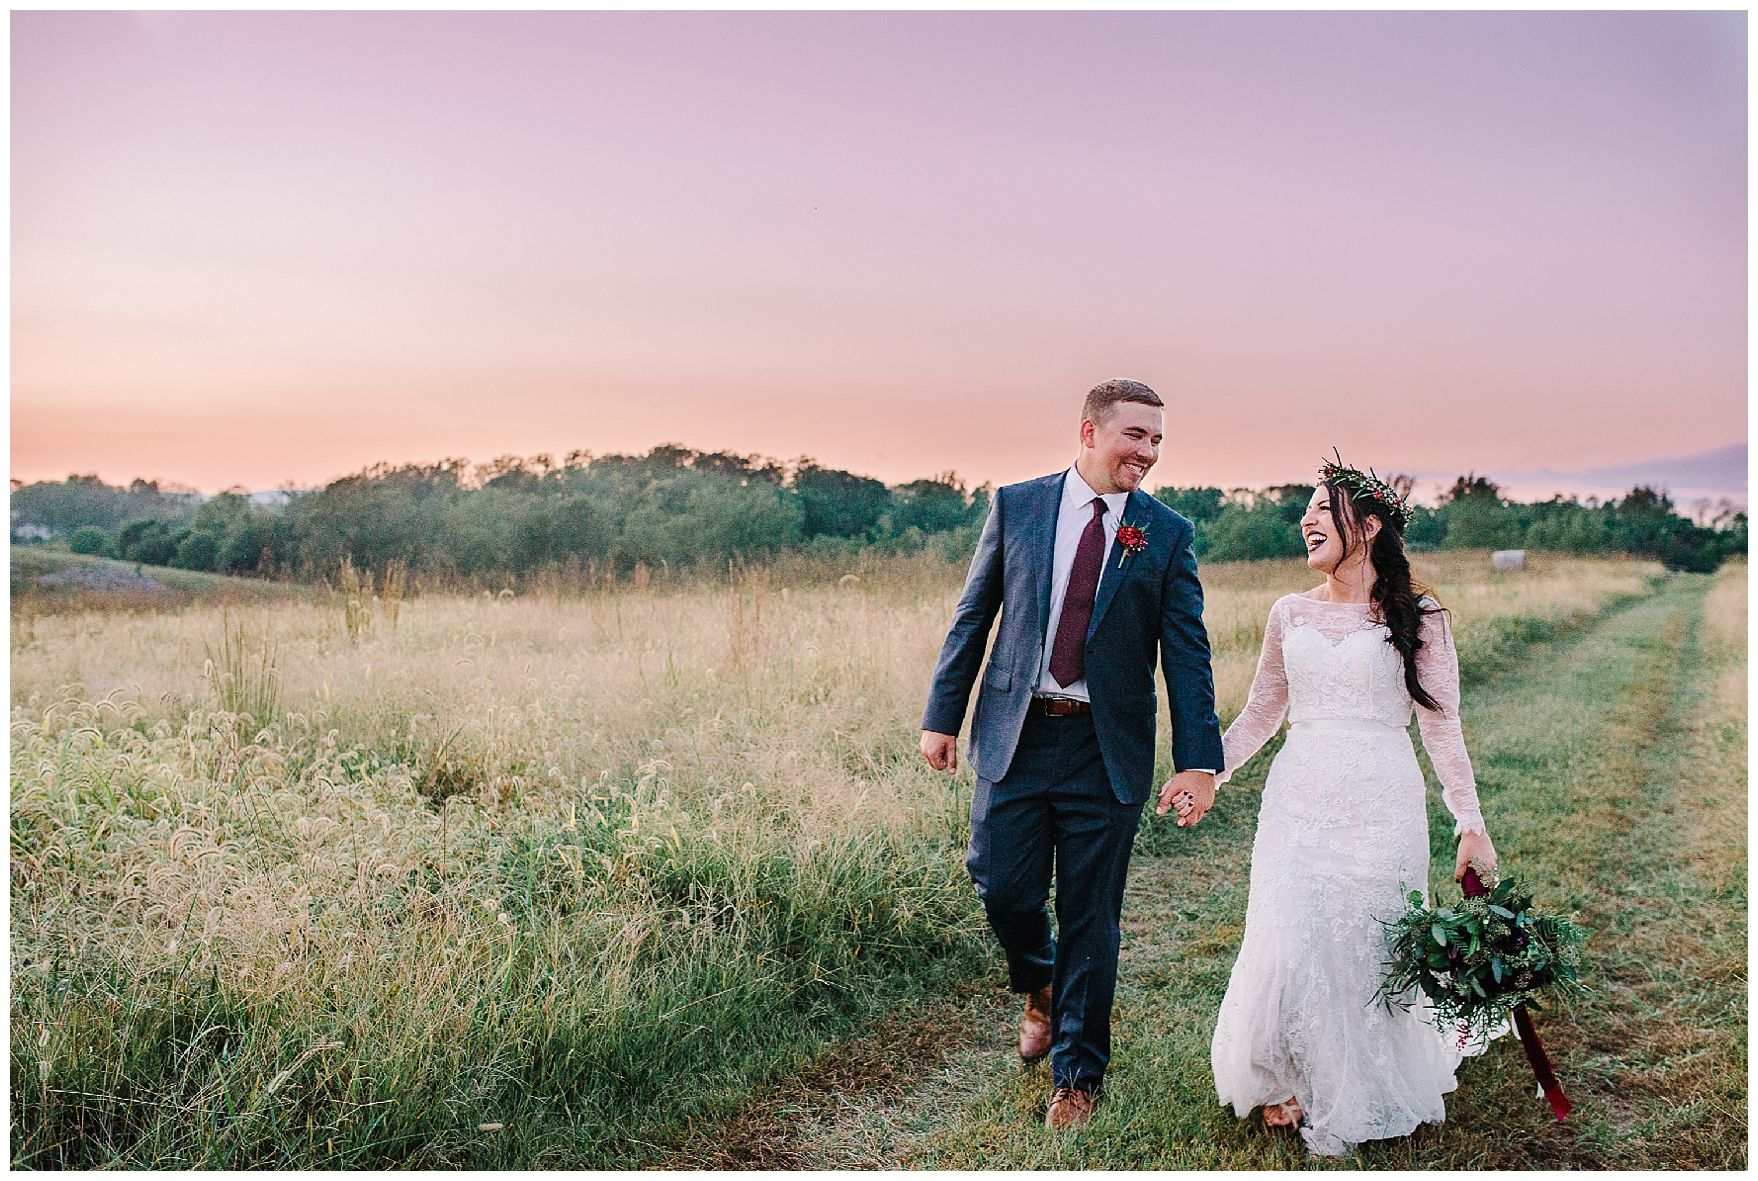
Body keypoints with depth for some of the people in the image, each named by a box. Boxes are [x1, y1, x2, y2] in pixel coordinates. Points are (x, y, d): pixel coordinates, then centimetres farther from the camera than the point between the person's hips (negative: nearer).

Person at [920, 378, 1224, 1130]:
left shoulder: (1167, 534, 0)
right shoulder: (1016, 506, 2)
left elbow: (1186, 653, -3)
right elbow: (972, 617, 6)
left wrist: (1197, 760, -11)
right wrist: (942, 715, 3)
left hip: (1107, 750, -1)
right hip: (1015, 735, 1)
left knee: (1091, 920, 6)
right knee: (1002, 889, 3)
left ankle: (1077, 1076, 25)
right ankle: (1040, 986, 38)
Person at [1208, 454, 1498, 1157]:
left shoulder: (1417, 620, -1)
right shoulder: (1290, 615, 9)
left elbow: (1442, 727, 0)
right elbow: (1260, 714, 17)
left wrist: (1470, 824, -3)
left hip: (1381, 808, -2)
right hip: (1298, 802, 3)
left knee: (1370, 952, 4)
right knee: (1287, 950, -6)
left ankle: (1362, 1097, 29)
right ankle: (1284, 1082, 19)